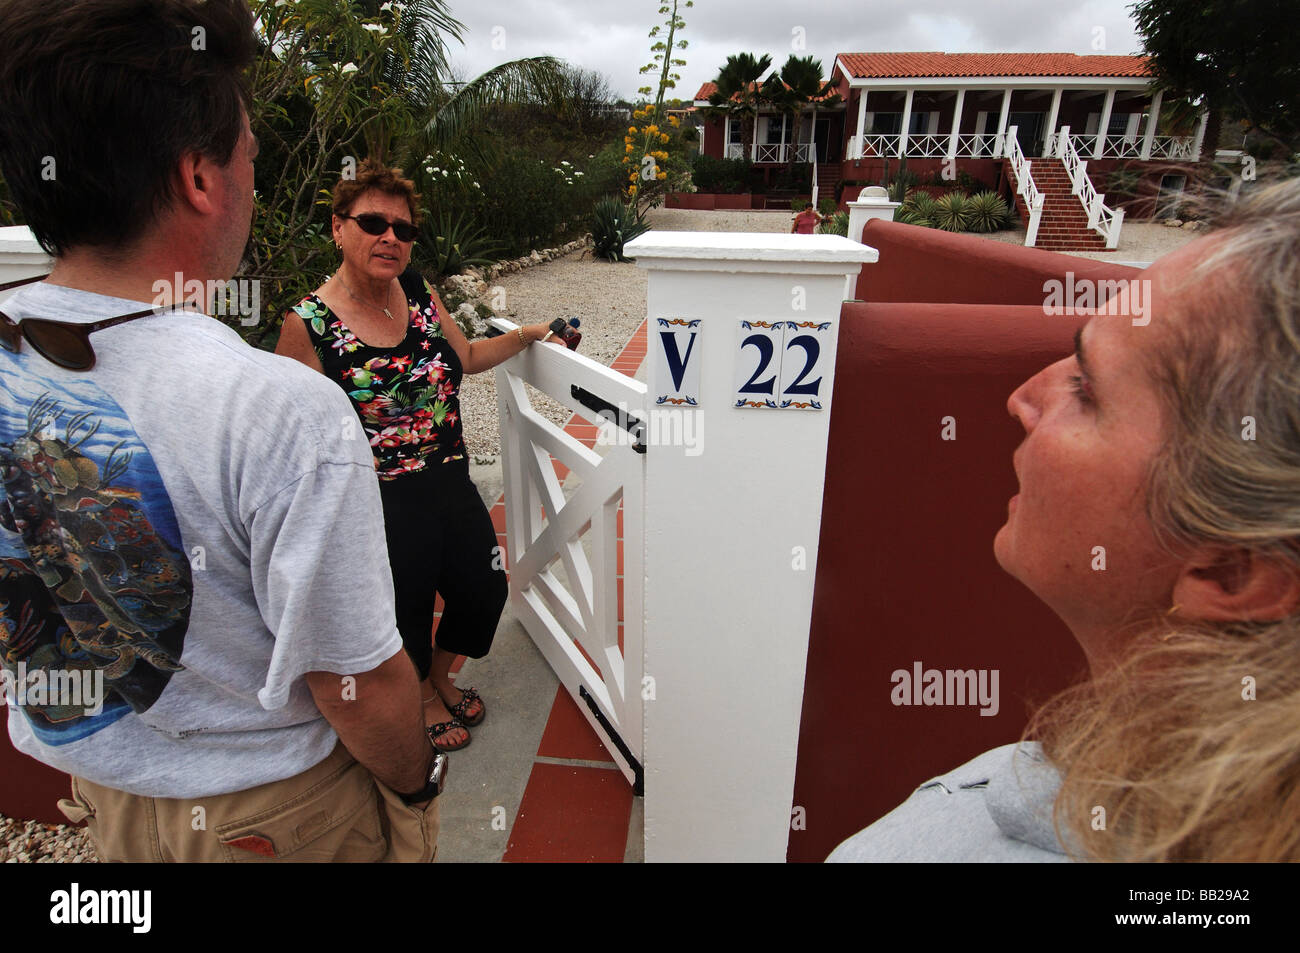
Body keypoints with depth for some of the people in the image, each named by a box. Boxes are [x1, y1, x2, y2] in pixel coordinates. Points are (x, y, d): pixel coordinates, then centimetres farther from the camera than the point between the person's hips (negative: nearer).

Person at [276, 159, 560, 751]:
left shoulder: (417, 291, 0)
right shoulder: (308, 325, -17)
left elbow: (466, 357, 15)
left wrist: (528, 335, 8)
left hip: (451, 485, 6)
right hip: (382, 506, -6)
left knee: (484, 588, 19)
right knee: (405, 612, 15)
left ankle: (440, 678, 49)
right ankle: (424, 701, 48)